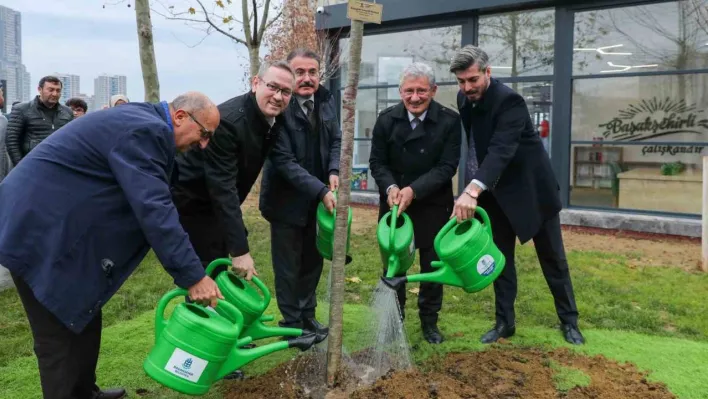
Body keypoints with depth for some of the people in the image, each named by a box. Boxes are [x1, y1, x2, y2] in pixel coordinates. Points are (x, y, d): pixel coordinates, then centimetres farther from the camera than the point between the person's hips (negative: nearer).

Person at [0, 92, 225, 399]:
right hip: (38, 230, -10)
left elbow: (151, 203, 18)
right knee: (60, 337, -1)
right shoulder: (145, 131, -21)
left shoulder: (142, 123, 12)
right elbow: (153, 209, -27)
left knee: (83, 321, 20)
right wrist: (192, 276, -24)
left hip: (53, 224, 10)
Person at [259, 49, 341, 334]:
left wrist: (334, 171, -8)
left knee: (313, 261, 18)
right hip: (288, 200, -6)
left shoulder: (326, 100, 0)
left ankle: (308, 316, 35)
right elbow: (284, 161, -24)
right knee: (288, 266, 9)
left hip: (317, 199, 6)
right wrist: (321, 191, -29)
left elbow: (336, 140, 11)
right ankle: (291, 323, 25)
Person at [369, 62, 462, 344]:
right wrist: (390, 187, -22)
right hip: (394, 203, 2)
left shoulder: (449, 121, -13)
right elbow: (377, 161, -2)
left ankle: (429, 321, 27)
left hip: (433, 206, -1)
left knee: (433, 265, 8)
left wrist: (414, 190, -26)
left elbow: (447, 166, -15)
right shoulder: (387, 119, -7)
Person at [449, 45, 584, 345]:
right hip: (497, 191, 6)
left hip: (532, 188, -6)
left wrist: (472, 190, -52)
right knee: (500, 257, 8)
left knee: (552, 257, 8)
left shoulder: (509, 101, -27)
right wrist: (475, 189, 8)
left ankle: (569, 321, 23)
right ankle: (505, 322, 19)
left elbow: (501, 150, -40)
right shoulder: (464, 99, -3)